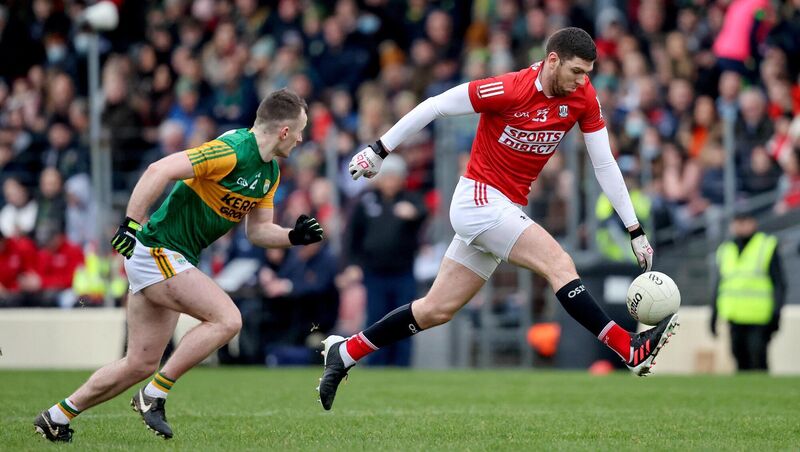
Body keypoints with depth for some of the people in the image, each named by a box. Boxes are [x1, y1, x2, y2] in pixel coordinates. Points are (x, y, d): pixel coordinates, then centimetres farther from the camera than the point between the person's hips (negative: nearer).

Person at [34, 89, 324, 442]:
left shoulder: (270, 173, 10)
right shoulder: (233, 150, -21)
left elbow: (258, 230, 17)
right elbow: (160, 170, -28)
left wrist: (294, 236, -1)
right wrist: (132, 222, -30)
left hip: (176, 262, 10)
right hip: (157, 252, -10)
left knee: (140, 365, 10)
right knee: (227, 319, -22)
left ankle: (57, 416, 21)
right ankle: (155, 395, -14)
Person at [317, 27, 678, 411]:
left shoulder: (583, 97, -2)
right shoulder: (509, 90, -19)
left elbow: (604, 164, 3)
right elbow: (435, 106, -10)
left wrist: (635, 230, -1)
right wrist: (380, 149, -5)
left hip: (506, 211, 7)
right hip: (478, 200, -7)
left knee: (437, 310, 10)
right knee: (559, 264, -22)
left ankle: (344, 353, 20)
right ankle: (630, 350, -25)